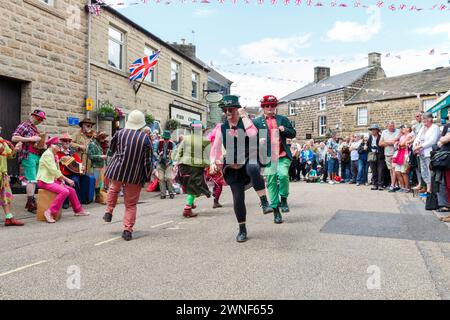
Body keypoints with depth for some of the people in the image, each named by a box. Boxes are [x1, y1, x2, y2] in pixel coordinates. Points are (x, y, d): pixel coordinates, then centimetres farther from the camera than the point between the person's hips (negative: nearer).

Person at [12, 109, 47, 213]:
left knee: (34, 180, 10)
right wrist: (31, 139, -18)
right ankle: (31, 205, -6)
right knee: (32, 180, -9)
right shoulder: (24, 125, -3)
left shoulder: (35, 128, 20)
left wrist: (41, 141, 8)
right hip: (29, 156, -8)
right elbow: (14, 138, -14)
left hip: (37, 156, 8)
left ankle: (30, 202, 17)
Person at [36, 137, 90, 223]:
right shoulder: (47, 154, -15)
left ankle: (78, 210, 15)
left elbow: (57, 171, 14)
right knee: (64, 191, -27)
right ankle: (50, 212, -22)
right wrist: (67, 179, -19)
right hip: (45, 181, -9)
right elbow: (54, 171, -21)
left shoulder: (54, 155, 15)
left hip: (53, 180, 9)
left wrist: (61, 180, -3)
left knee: (71, 190, 3)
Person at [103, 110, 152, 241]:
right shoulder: (145, 138, -9)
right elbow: (148, 160, -7)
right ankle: (127, 230, 6)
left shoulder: (120, 133, -4)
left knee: (113, 189, 34)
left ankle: (109, 213, 33)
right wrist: (147, 178, 2)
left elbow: (111, 150, 13)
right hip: (135, 176, -1)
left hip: (117, 171, 2)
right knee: (131, 204, 9)